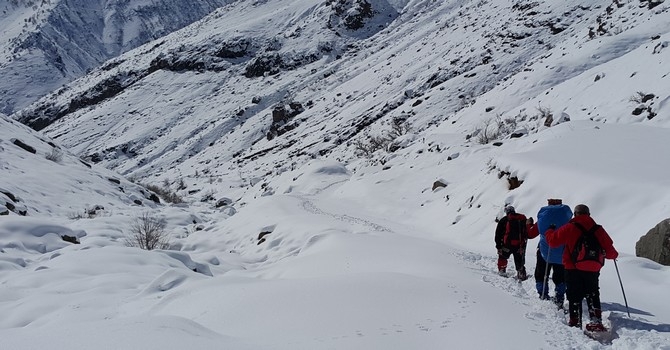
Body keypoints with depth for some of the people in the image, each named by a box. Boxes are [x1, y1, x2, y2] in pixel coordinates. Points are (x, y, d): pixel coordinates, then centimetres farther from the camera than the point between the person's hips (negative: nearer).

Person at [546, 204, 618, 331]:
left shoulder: (569, 228, -4)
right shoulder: (598, 229, 5)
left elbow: (553, 240, 0)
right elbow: (609, 251, 7)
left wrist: (550, 231, 22)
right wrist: (614, 255, 31)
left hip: (573, 269, -3)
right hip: (593, 270, 3)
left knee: (574, 297, 5)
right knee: (592, 296, 17)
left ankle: (575, 322, 0)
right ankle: (596, 321, 7)